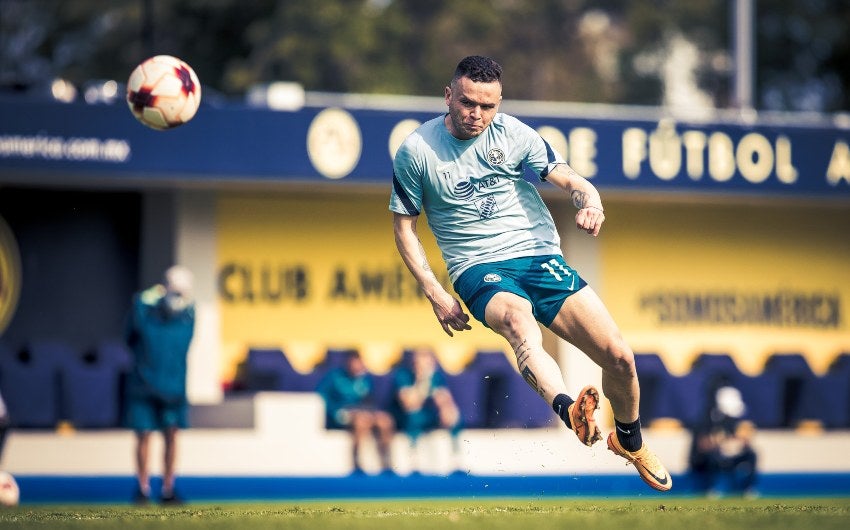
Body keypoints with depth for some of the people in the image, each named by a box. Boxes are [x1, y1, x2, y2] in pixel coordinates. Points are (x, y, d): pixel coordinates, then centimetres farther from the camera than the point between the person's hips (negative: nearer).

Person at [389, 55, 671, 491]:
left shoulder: (513, 134, 3)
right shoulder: (416, 150, -1)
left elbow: (571, 181, 1)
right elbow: (403, 226, 6)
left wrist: (590, 202, -25)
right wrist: (435, 293, -5)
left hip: (541, 258, 3)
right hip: (480, 271, -3)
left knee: (619, 356, -10)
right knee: (519, 320, -39)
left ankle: (630, 442, 22)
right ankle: (568, 409, -69)